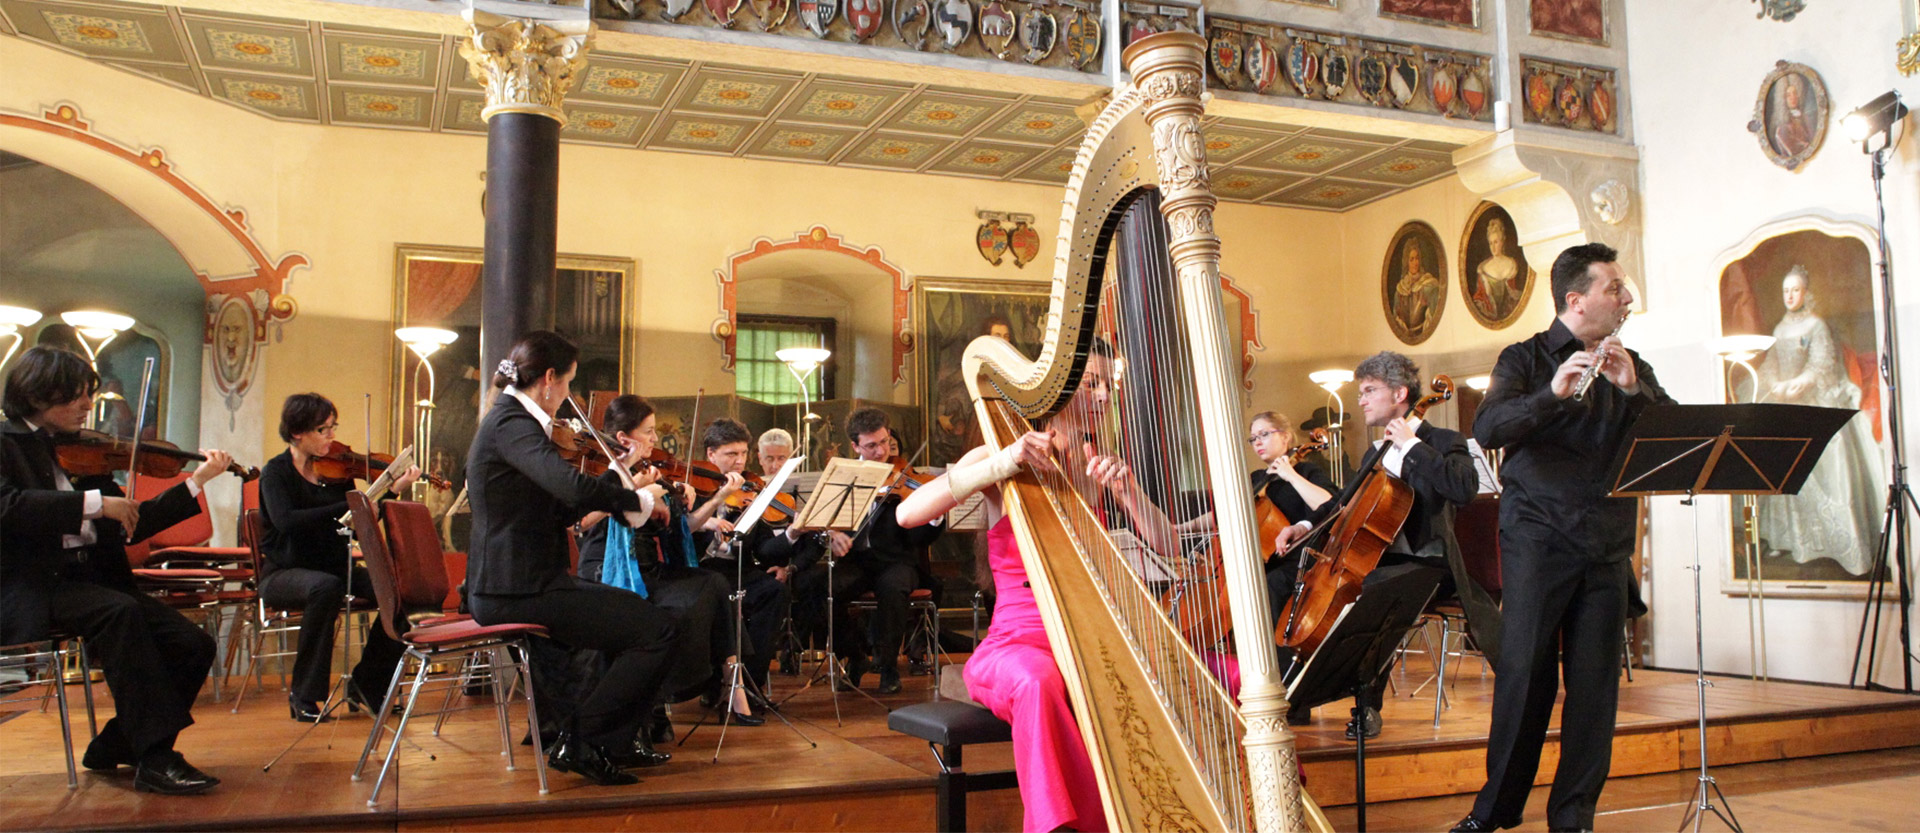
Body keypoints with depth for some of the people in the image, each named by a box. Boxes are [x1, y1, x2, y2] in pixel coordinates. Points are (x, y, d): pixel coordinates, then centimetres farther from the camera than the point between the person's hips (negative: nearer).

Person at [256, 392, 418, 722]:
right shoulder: (276, 472, -5)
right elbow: (286, 521, -25)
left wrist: (395, 490, -10)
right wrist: (346, 508, -31)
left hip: (335, 567, 5)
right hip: (285, 573, -4)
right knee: (326, 587, -38)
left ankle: (366, 685, -5)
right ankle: (304, 694, -22)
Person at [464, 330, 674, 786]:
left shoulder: (511, 420, 17)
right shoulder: (511, 423, -16)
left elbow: (562, 509, 18)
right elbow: (574, 488, -32)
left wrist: (629, 492, 9)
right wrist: (639, 498, -15)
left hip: (520, 582, 11)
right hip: (516, 591, -11)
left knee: (639, 612, 22)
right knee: (657, 630, -13)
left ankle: (616, 739, 22)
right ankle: (579, 742, -6)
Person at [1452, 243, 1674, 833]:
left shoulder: (1629, 366, 15)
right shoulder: (1526, 359, 3)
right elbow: (1487, 429, -14)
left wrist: (1633, 390, -14)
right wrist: (1553, 393, -28)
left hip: (1606, 545, 4)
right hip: (1538, 536, -4)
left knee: (1596, 679, 2)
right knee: (1525, 672, -4)